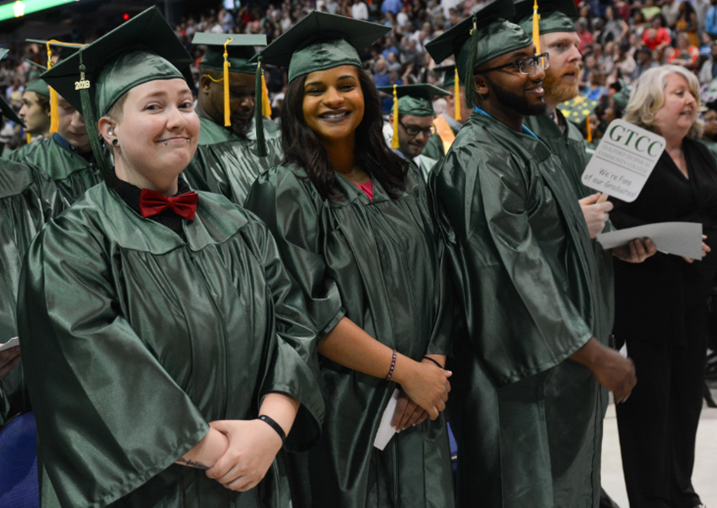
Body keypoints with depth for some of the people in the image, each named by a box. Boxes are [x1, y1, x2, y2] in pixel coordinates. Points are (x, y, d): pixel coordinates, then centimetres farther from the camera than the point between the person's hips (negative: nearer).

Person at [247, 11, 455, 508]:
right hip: (342, 411, -5)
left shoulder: (404, 178, 8)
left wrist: (434, 366, -8)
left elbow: (439, 284, 8)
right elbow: (310, 312, -16)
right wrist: (406, 370, -15)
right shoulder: (285, 192, -9)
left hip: (418, 409, 5)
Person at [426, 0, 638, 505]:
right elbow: (516, 269, -23)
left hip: (563, 362, 10)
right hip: (524, 369, -10)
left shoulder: (525, 144, 13)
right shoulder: (480, 160, -19)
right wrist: (594, 354, -21)